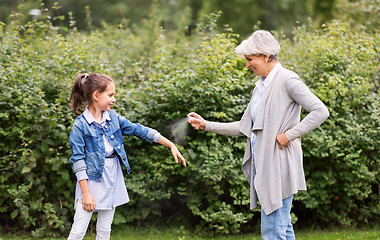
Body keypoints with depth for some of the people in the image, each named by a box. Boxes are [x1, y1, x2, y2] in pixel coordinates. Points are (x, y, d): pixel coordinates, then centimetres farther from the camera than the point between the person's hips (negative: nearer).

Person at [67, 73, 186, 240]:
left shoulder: (113, 118, 5)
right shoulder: (80, 125, -12)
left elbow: (139, 130, 8)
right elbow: (78, 161, -13)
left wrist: (171, 145, 5)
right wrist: (86, 193, -16)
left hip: (112, 179, 6)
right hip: (92, 180, -6)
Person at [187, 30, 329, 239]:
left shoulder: (287, 80, -10)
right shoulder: (261, 86, 16)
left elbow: (320, 112, -17)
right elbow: (243, 127, 19)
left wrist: (290, 134, -17)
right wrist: (206, 125, 15)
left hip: (279, 166, -9)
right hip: (262, 166, 9)